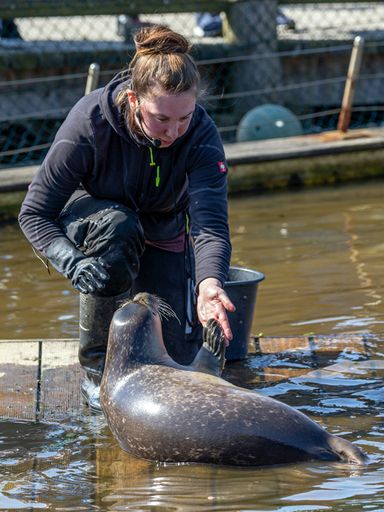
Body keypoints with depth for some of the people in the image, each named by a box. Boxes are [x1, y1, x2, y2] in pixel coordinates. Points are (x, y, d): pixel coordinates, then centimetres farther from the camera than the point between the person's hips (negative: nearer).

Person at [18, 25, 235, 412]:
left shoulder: (201, 134, -30)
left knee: (177, 352, -8)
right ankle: (96, 369, -21)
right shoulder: (89, 122, -34)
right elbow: (34, 213, -27)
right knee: (117, 227, -38)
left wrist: (210, 283, -61)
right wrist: (73, 264, -46)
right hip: (87, 218, -2)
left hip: (161, 236, 2)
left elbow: (212, 223, -40)